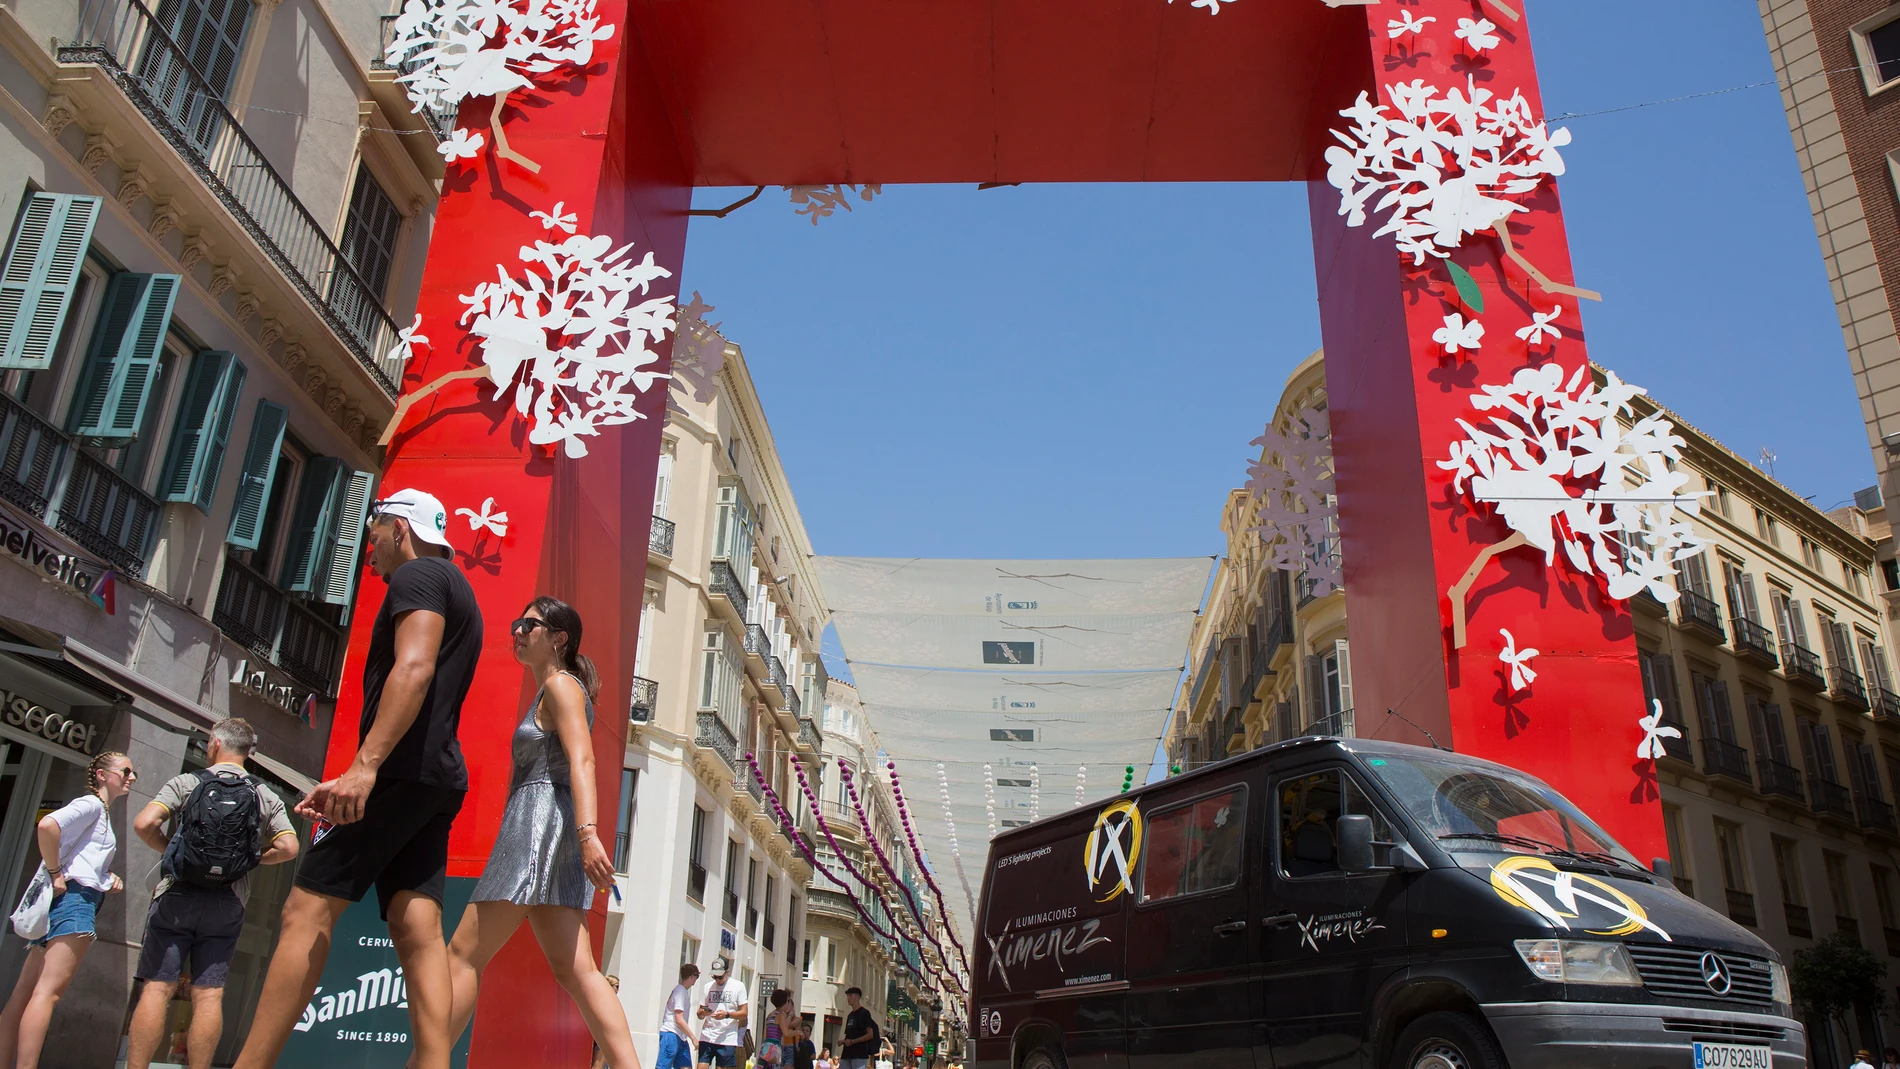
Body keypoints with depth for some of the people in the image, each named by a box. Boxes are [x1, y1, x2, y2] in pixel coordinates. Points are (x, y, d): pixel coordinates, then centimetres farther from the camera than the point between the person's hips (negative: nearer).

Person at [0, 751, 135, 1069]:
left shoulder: (102, 813, 25)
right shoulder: (91, 803, -2)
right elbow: (47, 825, -21)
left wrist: (109, 878, 11)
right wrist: (55, 873, -17)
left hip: (64, 901, 10)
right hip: (75, 898, -10)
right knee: (48, 992, -17)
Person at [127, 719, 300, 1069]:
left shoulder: (186, 782, 3)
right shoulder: (265, 797, 9)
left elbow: (144, 823, -10)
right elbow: (288, 847, -2)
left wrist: (168, 849, 8)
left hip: (178, 896, -2)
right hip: (228, 905, 2)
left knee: (158, 988, -2)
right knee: (209, 994, 2)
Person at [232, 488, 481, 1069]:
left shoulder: (418, 575, -1)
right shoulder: (455, 592, 29)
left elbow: (414, 667, -18)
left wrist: (364, 765, -26)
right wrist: (356, 781, 29)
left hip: (402, 768, -9)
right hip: (440, 778, 9)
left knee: (307, 910, -7)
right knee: (418, 930, -1)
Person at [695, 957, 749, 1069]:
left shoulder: (738, 986, 1)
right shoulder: (708, 987, 11)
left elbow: (744, 1013, -1)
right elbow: (699, 1014, 14)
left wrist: (727, 1015, -18)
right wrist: (702, 1013, -10)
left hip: (727, 1039, -3)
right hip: (707, 1037, 3)